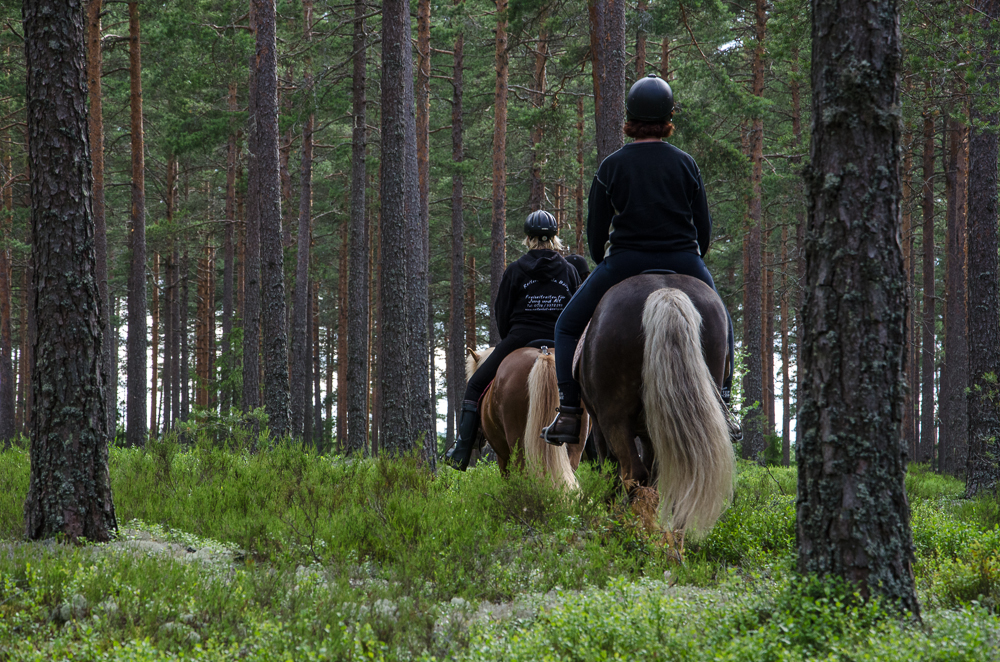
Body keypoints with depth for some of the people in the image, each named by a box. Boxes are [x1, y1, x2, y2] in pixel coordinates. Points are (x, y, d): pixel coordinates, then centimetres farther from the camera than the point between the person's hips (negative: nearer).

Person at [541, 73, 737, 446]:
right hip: (684, 264, 2)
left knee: (569, 327, 14)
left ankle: (569, 414, 1)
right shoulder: (686, 165, 3)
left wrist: (605, 268, 19)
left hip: (625, 263, -2)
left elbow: (595, 232, 2)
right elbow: (704, 228, 6)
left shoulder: (611, 167, -1)